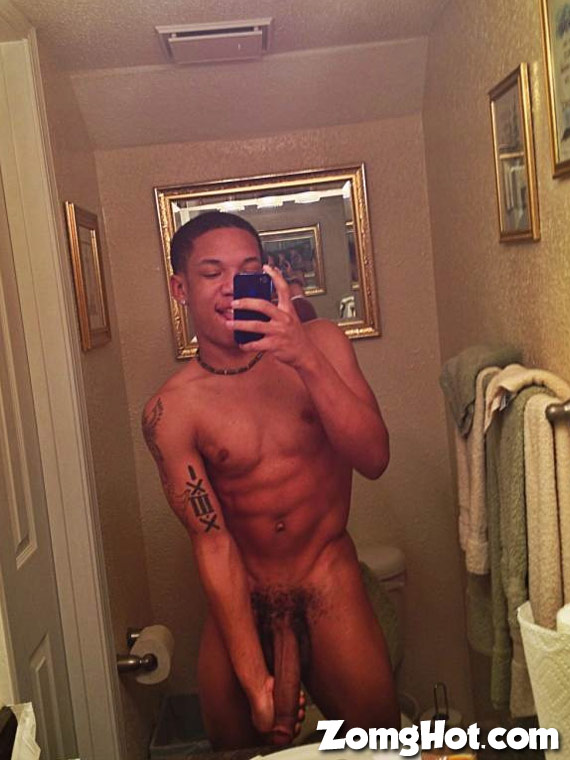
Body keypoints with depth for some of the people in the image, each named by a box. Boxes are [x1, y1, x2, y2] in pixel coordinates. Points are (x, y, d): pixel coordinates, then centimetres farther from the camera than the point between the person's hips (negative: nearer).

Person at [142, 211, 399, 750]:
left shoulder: (320, 343, -6)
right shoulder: (171, 410, -11)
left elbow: (374, 459, -15)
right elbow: (212, 543, -12)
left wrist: (307, 360, -28)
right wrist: (253, 677, -14)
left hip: (330, 589, 1)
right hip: (240, 603, 0)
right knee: (239, 745, 14)